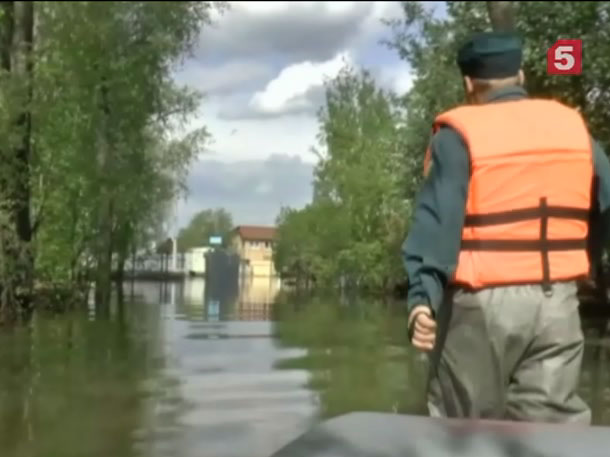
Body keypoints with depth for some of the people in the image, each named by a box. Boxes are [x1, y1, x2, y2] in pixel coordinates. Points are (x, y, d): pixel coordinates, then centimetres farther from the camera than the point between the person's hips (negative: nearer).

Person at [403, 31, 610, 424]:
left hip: (484, 302, -4)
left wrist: (423, 295, -19)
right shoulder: (572, 126, 9)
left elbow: (438, 223, -13)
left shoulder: (459, 134, -5)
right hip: (557, 301, 4)